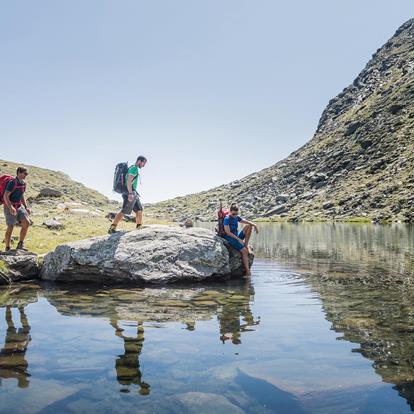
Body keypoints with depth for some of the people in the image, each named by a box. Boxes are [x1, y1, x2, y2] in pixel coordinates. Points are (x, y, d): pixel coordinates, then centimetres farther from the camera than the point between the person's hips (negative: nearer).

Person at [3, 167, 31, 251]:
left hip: (19, 207, 7)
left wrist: (26, 207, 11)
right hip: (10, 208, -7)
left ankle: (20, 245, 0)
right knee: (10, 229, -2)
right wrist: (11, 208, -37)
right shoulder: (12, 183, -20)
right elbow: (5, 196, -26)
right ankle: (7, 248, 14)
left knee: (26, 223, -10)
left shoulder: (23, 183, 6)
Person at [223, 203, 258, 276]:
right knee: (244, 251, -24)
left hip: (237, 237, 8)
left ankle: (246, 244, -7)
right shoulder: (227, 219, -15)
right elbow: (228, 233, -20)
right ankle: (247, 271, -24)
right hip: (230, 239, -8)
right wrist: (238, 239, -25)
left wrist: (254, 225, -13)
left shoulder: (237, 217, 7)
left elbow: (246, 222, 9)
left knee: (249, 226, -5)